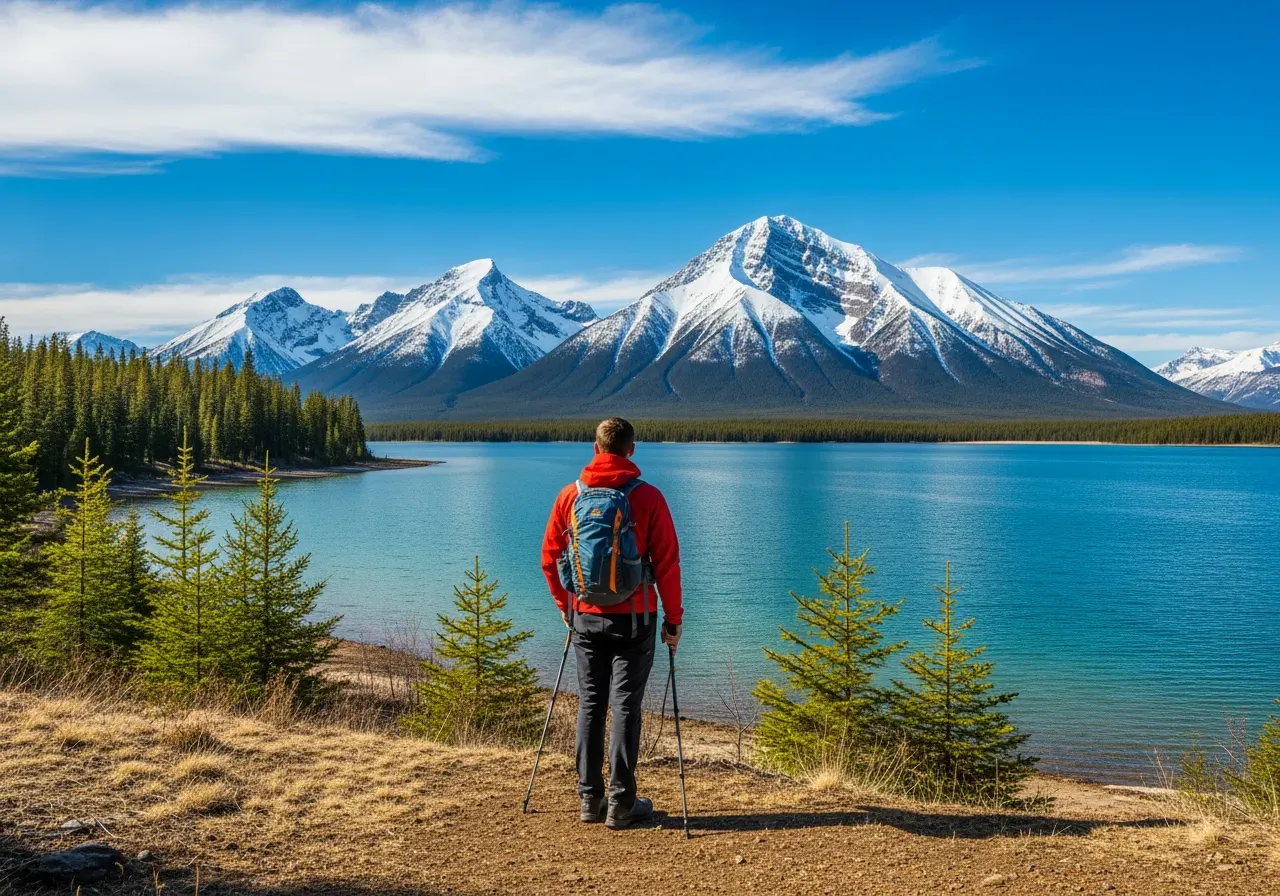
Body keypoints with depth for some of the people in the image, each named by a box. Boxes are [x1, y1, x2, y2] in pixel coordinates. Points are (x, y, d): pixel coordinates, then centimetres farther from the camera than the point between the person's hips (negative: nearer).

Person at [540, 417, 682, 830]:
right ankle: (621, 804, 8)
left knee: (590, 705, 12)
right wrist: (673, 620, 0)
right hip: (632, 619, -3)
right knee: (625, 707, 3)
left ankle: (590, 799, 18)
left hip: (585, 617, 3)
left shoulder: (570, 494, 1)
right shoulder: (647, 497, -8)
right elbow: (667, 563, -8)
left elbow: (549, 557, 6)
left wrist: (565, 605, 19)